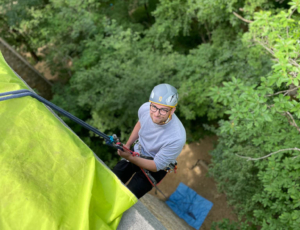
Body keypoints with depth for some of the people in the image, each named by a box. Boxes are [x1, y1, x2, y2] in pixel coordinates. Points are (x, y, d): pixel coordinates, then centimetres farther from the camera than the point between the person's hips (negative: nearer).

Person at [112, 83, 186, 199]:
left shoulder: (177, 137, -36)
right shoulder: (145, 108, -22)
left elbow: (156, 166, -23)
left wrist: (130, 158, -32)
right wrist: (128, 145, 2)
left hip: (156, 166, -4)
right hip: (138, 151, 5)